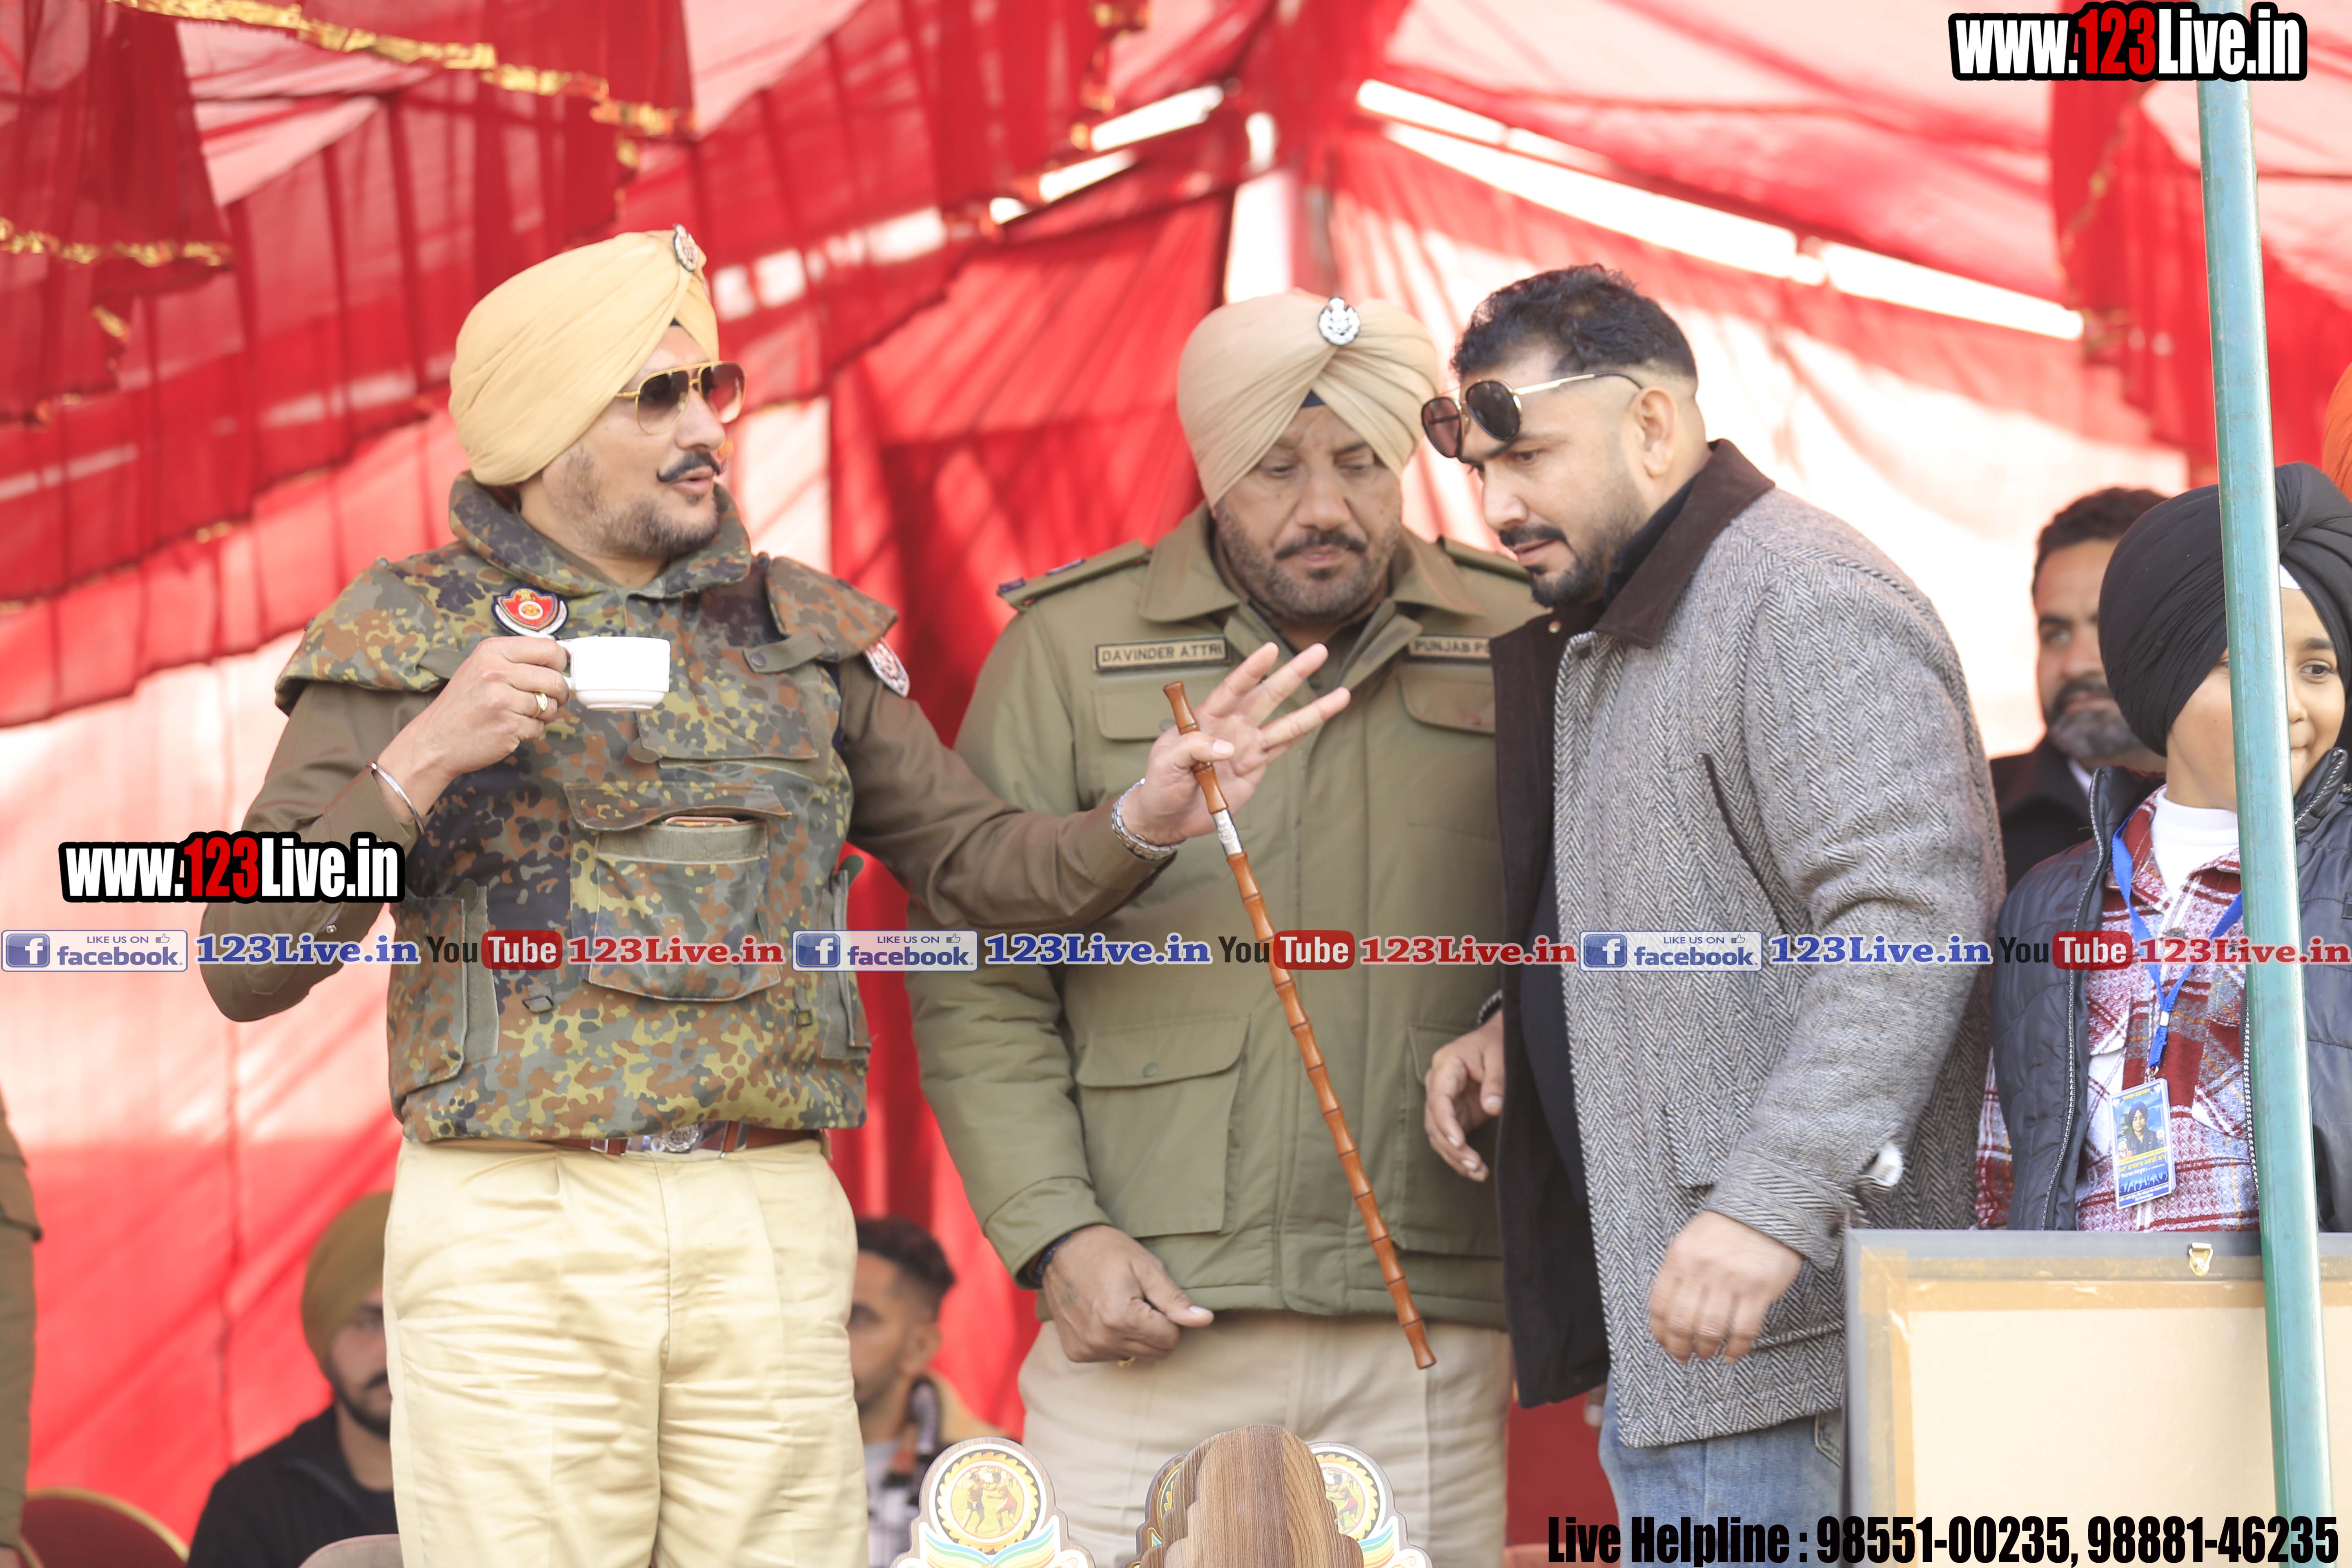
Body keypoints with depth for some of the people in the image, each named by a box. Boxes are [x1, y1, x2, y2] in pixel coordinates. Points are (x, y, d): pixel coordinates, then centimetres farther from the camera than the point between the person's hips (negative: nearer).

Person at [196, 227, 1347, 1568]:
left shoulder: (807, 633, 13)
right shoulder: (408, 635, 3)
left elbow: (978, 864, 13)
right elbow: (250, 970, -2)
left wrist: (1142, 823, -7)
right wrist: (420, 764, -14)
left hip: (771, 1224, 3)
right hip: (512, 1222, -3)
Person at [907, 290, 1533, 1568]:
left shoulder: (1513, 646, 9)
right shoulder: (1072, 646, 6)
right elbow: (978, 990, 4)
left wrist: (1513, 1034, -7)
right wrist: (1059, 1233, -6)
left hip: (1427, 1335, 1)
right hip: (1150, 1319, -1)